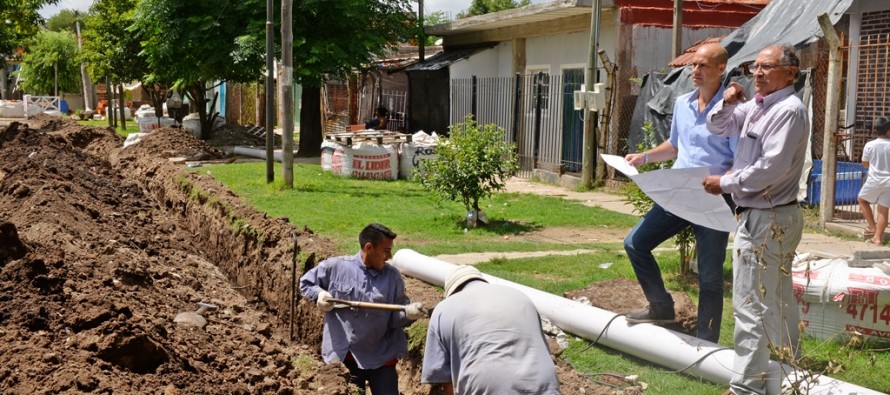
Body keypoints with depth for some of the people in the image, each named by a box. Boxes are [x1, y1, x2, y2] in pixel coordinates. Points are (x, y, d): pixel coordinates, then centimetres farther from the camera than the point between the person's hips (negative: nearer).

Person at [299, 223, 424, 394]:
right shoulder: (335, 266, -7)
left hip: (380, 358, 0)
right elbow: (305, 282, 8)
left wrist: (408, 313, -28)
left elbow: (395, 317, -5)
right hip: (342, 356, 0)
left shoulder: (392, 276, -6)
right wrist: (319, 293, -12)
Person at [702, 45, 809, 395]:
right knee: (779, 299, 20)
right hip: (774, 217, 10)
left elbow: (771, 168, -24)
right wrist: (727, 104, 1)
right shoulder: (755, 106, 11)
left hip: (766, 218, -10)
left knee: (752, 304, -9)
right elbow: (717, 127, 22)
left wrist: (725, 183, -14)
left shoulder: (789, 110, -17)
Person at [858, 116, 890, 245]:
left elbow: (865, 164, 6)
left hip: (874, 180, -1)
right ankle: (877, 237, 3)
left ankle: (872, 227, 20)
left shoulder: (869, 145, -5)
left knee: (862, 200, 23)